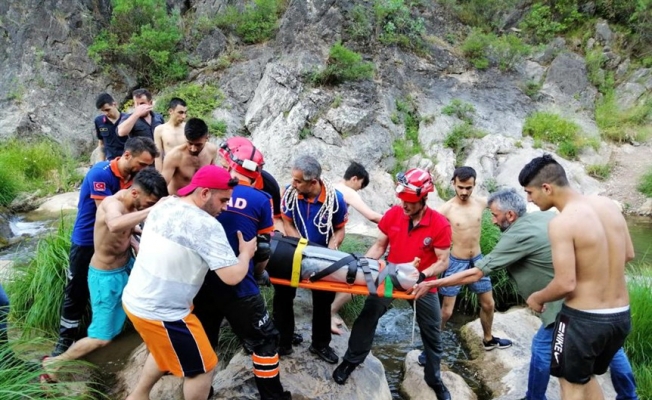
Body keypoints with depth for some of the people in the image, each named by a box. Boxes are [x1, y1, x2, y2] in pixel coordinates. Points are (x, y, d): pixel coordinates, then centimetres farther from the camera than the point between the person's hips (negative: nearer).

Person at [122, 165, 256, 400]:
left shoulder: (163, 206, 3)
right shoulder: (206, 225, -23)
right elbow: (232, 276, -24)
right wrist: (246, 253, -4)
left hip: (134, 300, 9)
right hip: (160, 313, -9)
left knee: (166, 350, 33)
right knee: (203, 367, 10)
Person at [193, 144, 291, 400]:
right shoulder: (260, 200, -6)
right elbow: (263, 249, 1)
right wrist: (259, 274, 20)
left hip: (202, 281, 4)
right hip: (238, 286, -4)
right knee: (264, 340, 12)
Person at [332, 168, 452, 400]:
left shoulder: (440, 224, -21)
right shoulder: (392, 215, -13)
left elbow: (443, 262, -17)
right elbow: (379, 246, -2)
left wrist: (422, 275, -33)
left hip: (422, 284, -1)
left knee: (432, 334, 12)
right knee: (367, 317, 0)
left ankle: (435, 379, 36)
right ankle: (351, 361, 23)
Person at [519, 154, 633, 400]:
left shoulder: (561, 223, -22)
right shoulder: (608, 205, 0)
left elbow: (566, 284, -22)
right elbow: (628, 255, 11)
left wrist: (537, 298, -3)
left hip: (583, 319, -7)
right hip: (621, 316, 7)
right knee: (587, 378, 28)